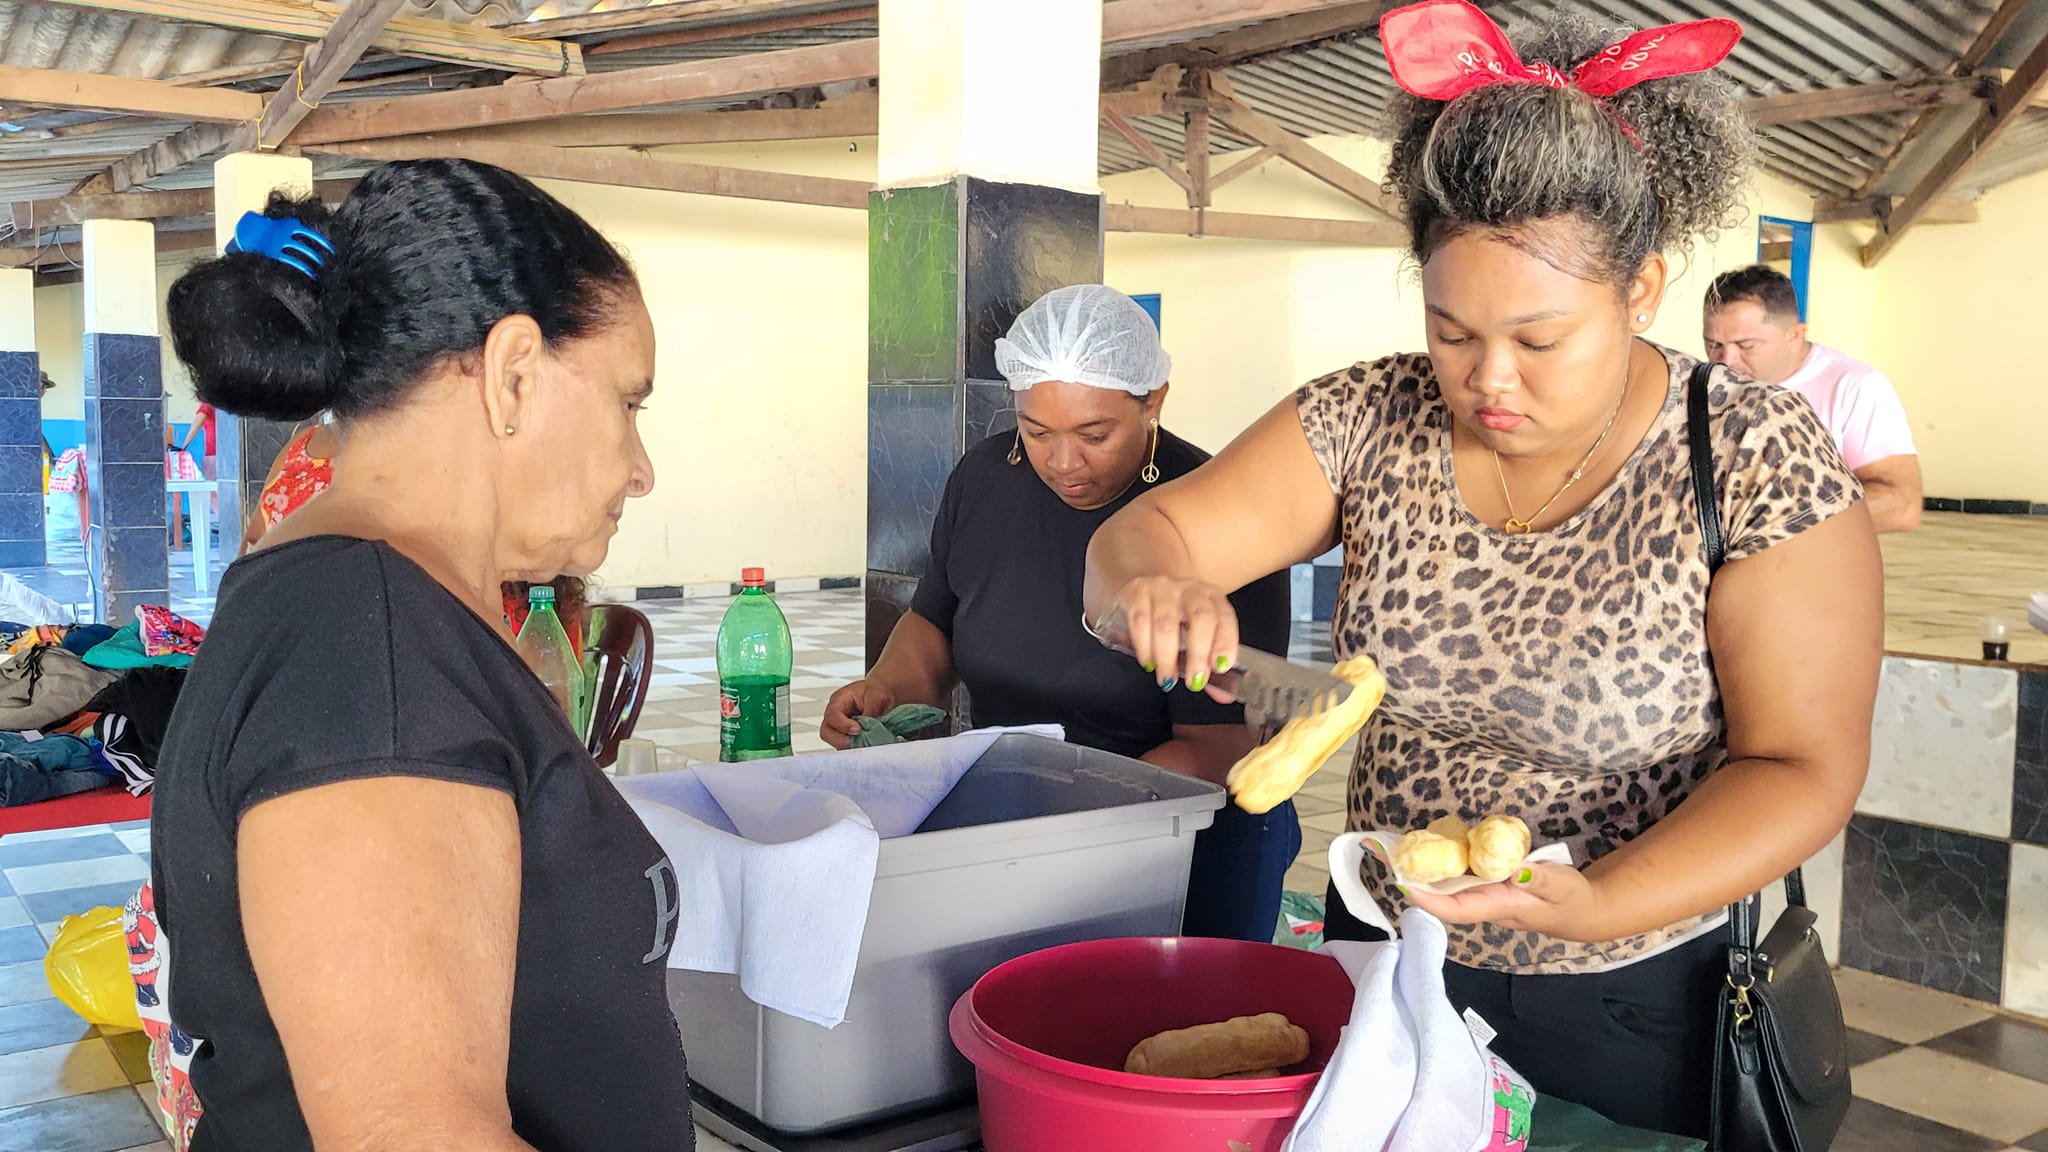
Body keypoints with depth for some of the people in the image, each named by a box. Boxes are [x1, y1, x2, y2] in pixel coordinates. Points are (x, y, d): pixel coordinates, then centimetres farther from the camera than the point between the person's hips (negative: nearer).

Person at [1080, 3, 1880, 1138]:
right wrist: (1155, 581, -32)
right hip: (1381, 964, 3)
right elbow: (1141, 532, -8)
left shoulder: (1762, 463, -17)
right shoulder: (1370, 420, -8)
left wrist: (1599, 903, -32)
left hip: (1635, 1010, -2)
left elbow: (1801, 768, -16)